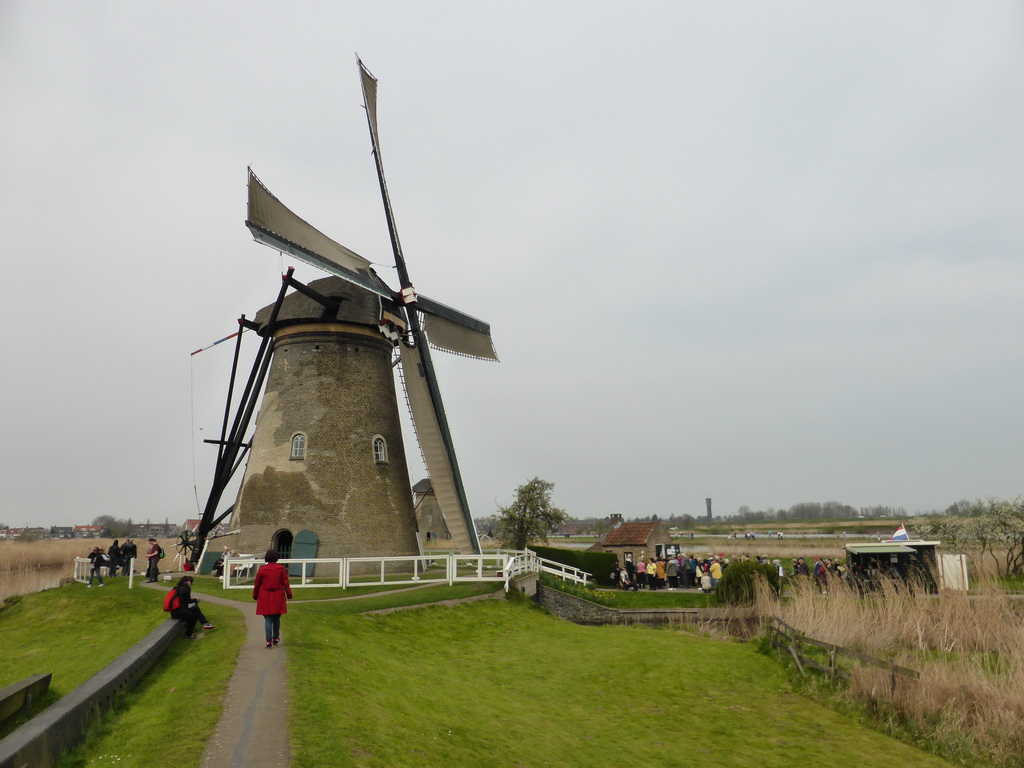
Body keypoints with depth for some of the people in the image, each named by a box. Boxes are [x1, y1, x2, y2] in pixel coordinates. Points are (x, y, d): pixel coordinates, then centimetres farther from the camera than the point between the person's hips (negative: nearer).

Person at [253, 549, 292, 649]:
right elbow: (285, 583, -2)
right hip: (278, 597, 1)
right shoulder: (281, 568, -3)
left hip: (265, 598, -1)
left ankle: (269, 641, -6)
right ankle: (276, 638, 28)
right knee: (276, 619, 16)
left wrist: (255, 596, 17)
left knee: (268, 619, 3)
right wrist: (289, 595, 6)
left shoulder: (262, 569, -3)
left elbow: (257, 584, 4)